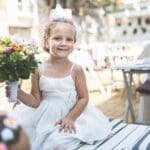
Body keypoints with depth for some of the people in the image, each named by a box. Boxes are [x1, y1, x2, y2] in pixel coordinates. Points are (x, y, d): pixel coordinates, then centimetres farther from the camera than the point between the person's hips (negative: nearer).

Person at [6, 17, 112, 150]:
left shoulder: (76, 69, -11)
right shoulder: (39, 70, -7)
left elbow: (83, 98, -5)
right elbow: (36, 101, -2)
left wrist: (71, 117, -15)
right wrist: (19, 94, -18)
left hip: (72, 113, -2)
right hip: (44, 116, 3)